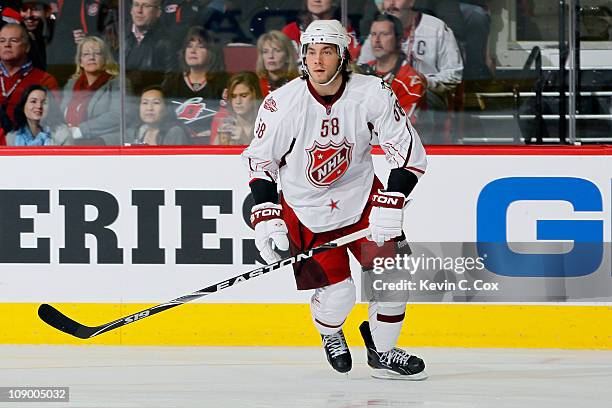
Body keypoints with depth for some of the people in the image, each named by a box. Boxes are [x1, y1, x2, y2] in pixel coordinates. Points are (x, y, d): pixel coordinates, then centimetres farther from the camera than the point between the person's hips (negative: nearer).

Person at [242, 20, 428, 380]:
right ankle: (331, 335, 28)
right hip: (305, 207, -2)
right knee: (336, 292, -8)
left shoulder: (372, 93, -18)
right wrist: (266, 218, -15)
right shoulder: (281, 103, -20)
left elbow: (407, 149, -12)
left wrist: (390, 204, -20)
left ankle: (382, 351, 18)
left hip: (360, 197, 2)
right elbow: (260, 159, -8)